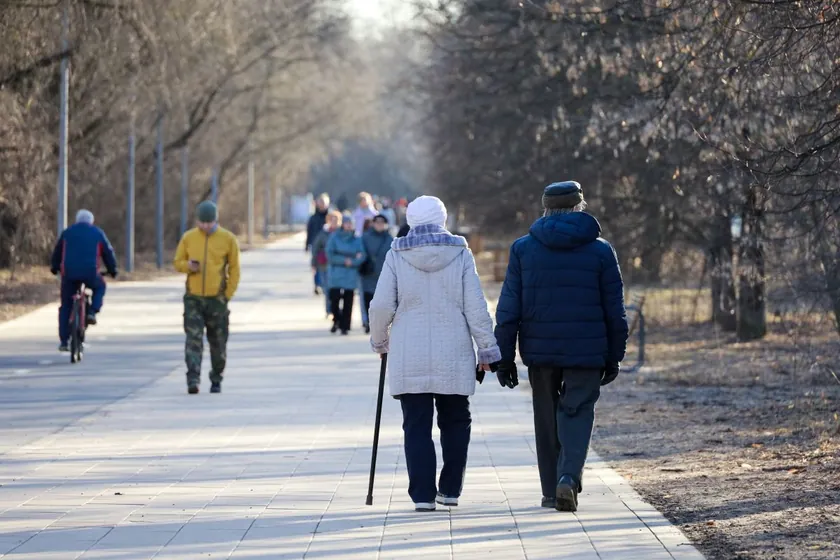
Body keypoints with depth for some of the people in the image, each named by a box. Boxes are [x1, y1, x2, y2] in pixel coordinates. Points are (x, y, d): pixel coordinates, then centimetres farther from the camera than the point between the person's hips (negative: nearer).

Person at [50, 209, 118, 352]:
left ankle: (63, 342, 5)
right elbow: (108, 253, 15)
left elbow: (57, 253, 23)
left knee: (65, 308, 11)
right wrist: (112, 270, 29)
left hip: (69, 273, 1)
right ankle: (92, 312, 9)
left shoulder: (67, 233, 16)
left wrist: (54, 267, 39)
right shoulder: (98, 233, 12)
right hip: (90, 273, -1)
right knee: (100, 287, 33)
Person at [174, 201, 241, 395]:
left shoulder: (228, 239, 0)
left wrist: (228, 295, -3)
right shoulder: (188, 238, 4)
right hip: (193, 299, 0)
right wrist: (188, 266, -14)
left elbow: (234, 269, 3)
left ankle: (216, 380, 24)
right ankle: (193, 380, -17)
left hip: (217, 299, 0)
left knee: (218, 342, 8)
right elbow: (178, 262, 10)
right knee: (193, 340, -11)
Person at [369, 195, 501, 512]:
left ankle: (422, 494, -4)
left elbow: (382, 305, -3)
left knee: (416, 426, 3)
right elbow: (476, 307, -3)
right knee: (455, 422, 16)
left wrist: (380, 341, 14)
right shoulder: (460, 254, -1)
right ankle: (450, 490, 16)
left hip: (408, 358, 0)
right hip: (453, 357, 0)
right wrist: (487, 350, 4)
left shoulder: (397, 256, -2)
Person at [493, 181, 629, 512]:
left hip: (539, 350, 2)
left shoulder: (523, 249, 2)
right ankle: (569, 476, -21)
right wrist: (614, 357, 11)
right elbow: (615, 311, 3)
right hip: (586, 352, -1)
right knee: (578, 413, 2)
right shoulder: (600, 251, 0)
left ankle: (551, 491, 16)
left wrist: (504, 357, 4)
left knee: (547, 419, 13)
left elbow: (509, 309, 1)